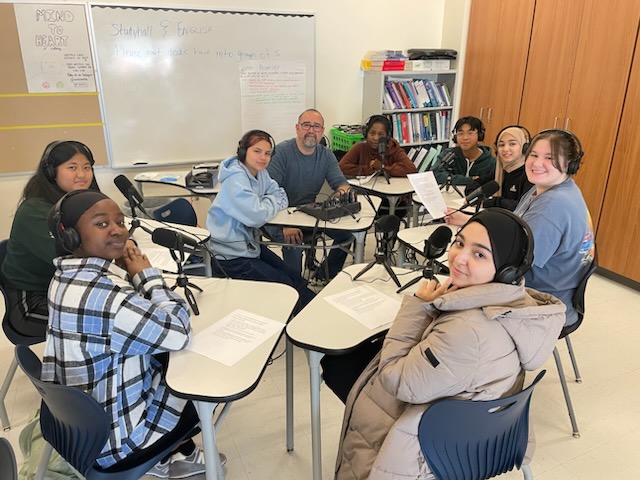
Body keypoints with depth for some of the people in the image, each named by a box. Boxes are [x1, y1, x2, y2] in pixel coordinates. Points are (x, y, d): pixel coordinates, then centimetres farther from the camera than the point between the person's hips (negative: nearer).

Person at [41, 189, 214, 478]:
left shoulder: (69, 275, -1)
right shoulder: (100, 292, -33)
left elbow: (137, 316, 10)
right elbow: (177, 331, -25)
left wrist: (128, 273, -6)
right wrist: (147, 274, -15)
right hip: (112, 438, -8)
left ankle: (168, 453, 31)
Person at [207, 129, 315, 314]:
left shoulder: (260, 172, 3)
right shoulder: (235, 179, -22)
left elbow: (282, 198, 5)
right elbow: (257, 216, -30)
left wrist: (264, 203, -16)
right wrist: (272, 202, -9)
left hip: (249, 244, 8)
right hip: (231, 255, -8)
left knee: (295, 278, 6)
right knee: (285, 288, -6)